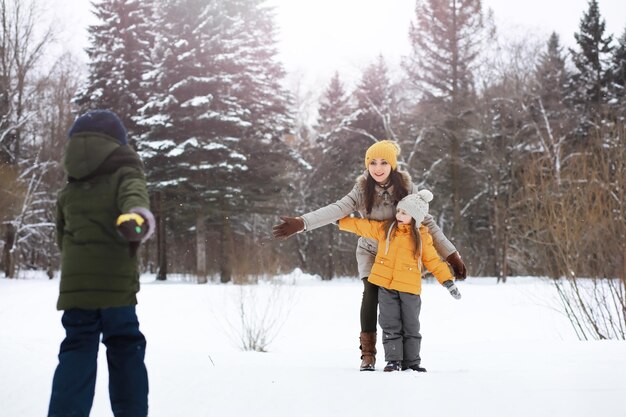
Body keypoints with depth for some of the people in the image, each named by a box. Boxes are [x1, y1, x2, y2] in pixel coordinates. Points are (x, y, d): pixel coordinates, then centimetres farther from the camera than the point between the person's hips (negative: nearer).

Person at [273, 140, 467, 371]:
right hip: (371, 252, 0)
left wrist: (451, 255, -15)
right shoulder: (362, 190, -17)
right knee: (371, 294, -18)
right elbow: (337, 209, -30)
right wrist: (301, 223, -46)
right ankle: (367, 354, -8)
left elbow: (427, 222, -13)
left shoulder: (406, 187, -17)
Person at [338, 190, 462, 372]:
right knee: (391, 326, 2)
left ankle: (411, 362, 15)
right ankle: (393, 360, 8)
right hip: (386, 286, 1)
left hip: (409, 288, -1)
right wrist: (339, 220, 11)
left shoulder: (422, 237, 1)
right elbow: (360, 226, 12)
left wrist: (448, 282, -1)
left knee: (411, 327, 6)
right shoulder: (384, 228, 5)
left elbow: (434, 262, 5)